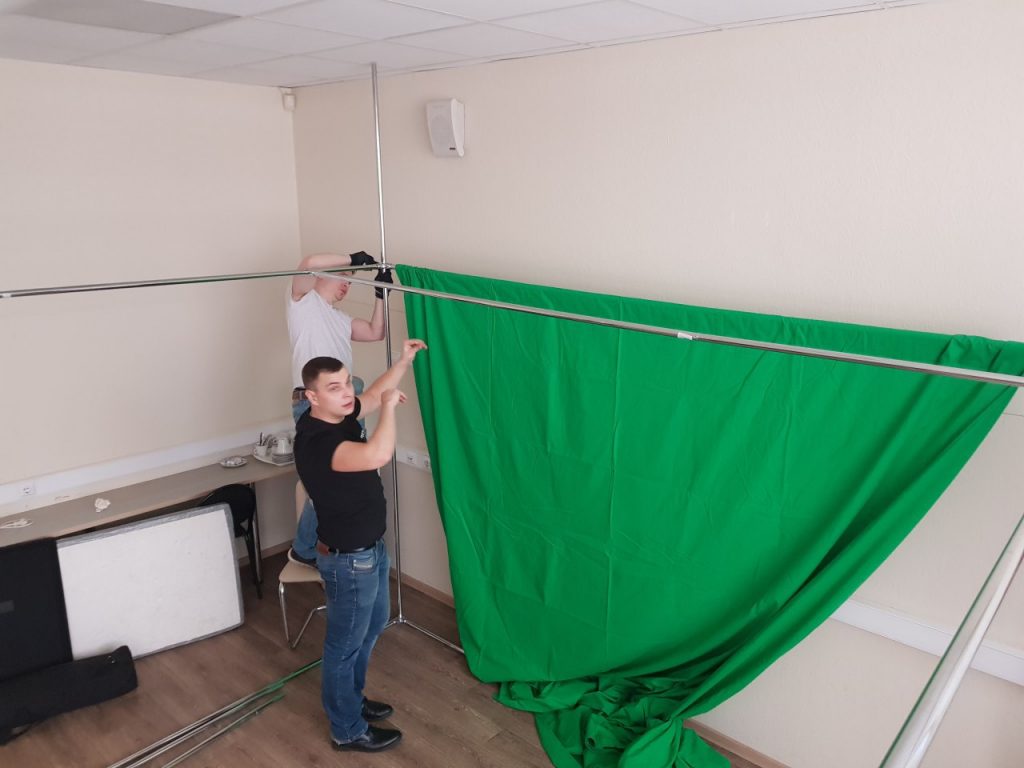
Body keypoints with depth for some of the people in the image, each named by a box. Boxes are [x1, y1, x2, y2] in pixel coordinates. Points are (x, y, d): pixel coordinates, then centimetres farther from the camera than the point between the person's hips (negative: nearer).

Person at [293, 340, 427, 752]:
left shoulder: (339, 416, -3)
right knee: (346, 643, 10)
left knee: (373, 625, 26)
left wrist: (404, 361, 9)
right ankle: (347, 729, 31)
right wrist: (390, 406, -31)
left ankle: (351, 699, 47)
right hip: (348, 559, -10)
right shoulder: (316, 441, -31)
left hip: (370, 547, 10)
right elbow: (378, 455, -47)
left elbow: (375, 393, 18)